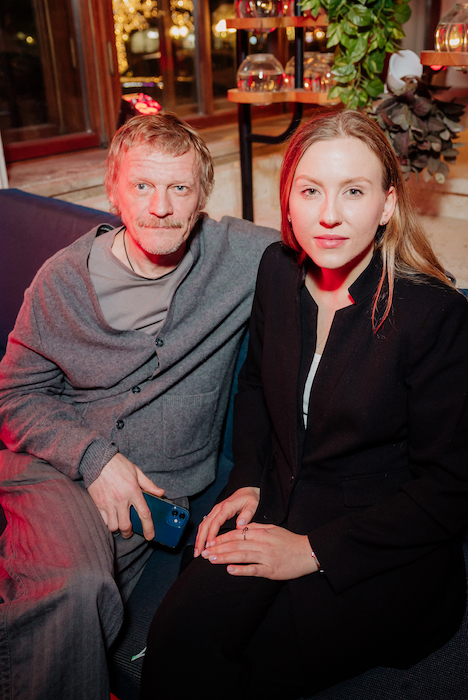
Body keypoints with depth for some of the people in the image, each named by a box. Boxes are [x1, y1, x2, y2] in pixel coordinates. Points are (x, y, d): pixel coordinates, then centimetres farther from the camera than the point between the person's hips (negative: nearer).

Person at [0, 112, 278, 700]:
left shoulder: (242, 255, -2)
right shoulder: (64, 279, -1)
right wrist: (93, 456, -11)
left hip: (162, 484, 0)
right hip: (58, 469, 0)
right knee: (73, 589, -28)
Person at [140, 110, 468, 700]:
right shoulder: (278, 269, -2)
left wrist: (316, 550, -14)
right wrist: (246, 481, 2)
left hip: (381, 552, -3)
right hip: (278, 507, 4)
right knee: (176, 637, -17)